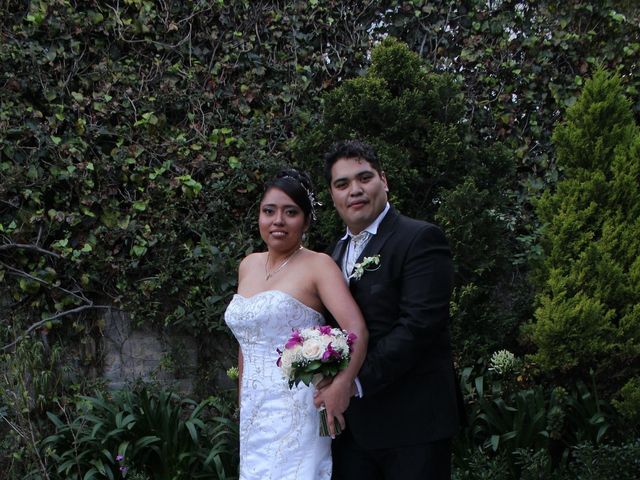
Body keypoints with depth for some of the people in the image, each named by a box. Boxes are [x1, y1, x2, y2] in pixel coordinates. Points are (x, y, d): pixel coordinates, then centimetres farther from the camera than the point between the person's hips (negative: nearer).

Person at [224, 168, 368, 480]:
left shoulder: (318, 265, -8)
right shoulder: (248, 266, 12)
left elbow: (356, 330, -21)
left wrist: (339, 387, -34)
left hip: (297, 410, -6)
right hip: (254, 413, 6)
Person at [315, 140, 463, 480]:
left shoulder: (420, 239, -9)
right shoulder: (339, 252, 16)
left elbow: (418, 324, -18)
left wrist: (358, 381, -19)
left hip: (412, 422, -7)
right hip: (352, 423, 7)